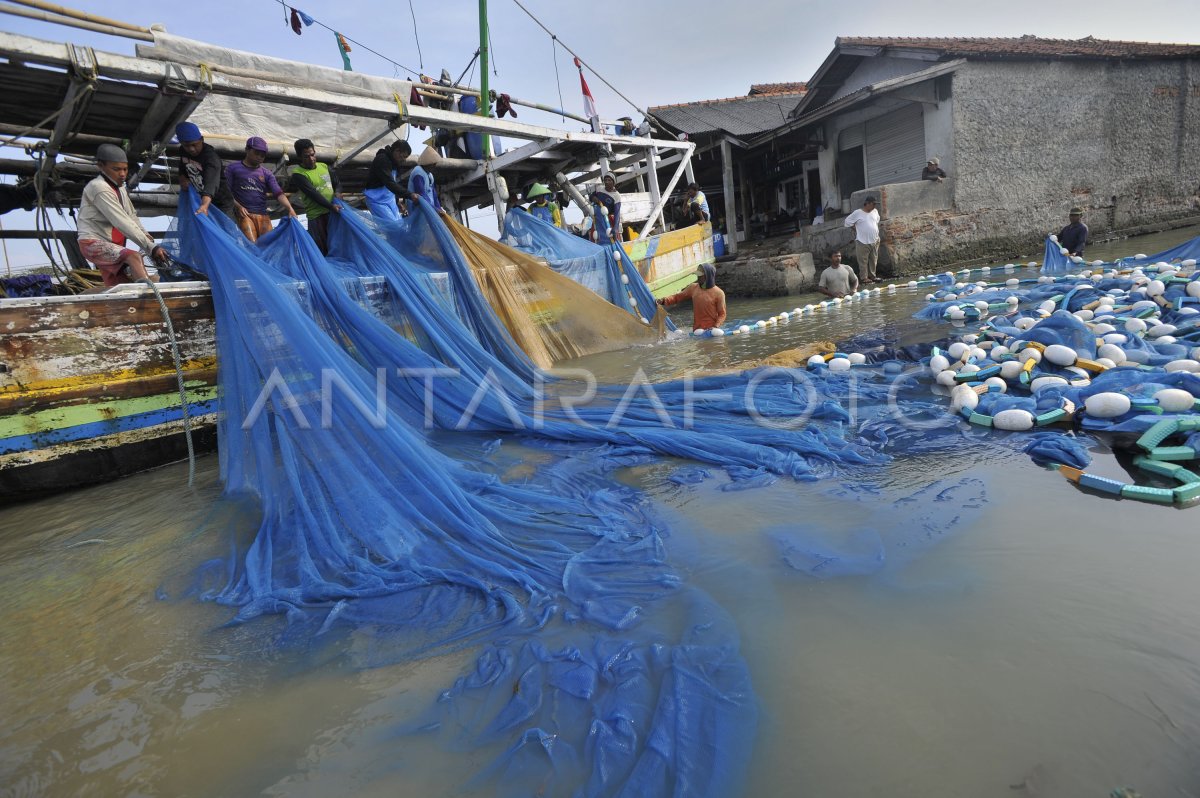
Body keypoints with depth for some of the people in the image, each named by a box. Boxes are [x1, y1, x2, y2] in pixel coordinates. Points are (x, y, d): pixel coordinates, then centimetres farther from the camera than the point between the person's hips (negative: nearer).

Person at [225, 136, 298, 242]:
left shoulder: (267, 173, 14)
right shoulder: (233, 168, 9)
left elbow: (278, 193, 0)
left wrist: (290, 208, -17)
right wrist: (237, 206, -10)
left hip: (263, 215, 3)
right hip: (244, 214, -3)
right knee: (252, 244, -19)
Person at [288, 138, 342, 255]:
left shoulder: (324, 166, 12)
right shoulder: (298, 174, -7)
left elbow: (337, 183, 18)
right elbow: (313, 194, -16)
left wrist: (337, 192, -5)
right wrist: (331, 206, -26)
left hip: (334, 212, 6)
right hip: (316, 215, -5)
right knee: (321, 249, -7)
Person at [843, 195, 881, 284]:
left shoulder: (875, 211, 8)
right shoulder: (857, 213, -10)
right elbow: (847, 222, -4)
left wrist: (877, 234, 15)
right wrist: (857, 229, -2)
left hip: (874, 241, 6)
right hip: (863, 242, -6)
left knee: (874, 260, 12)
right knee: (863, 261, -2)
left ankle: (872, 276, 24)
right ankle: (864, 278, 5)